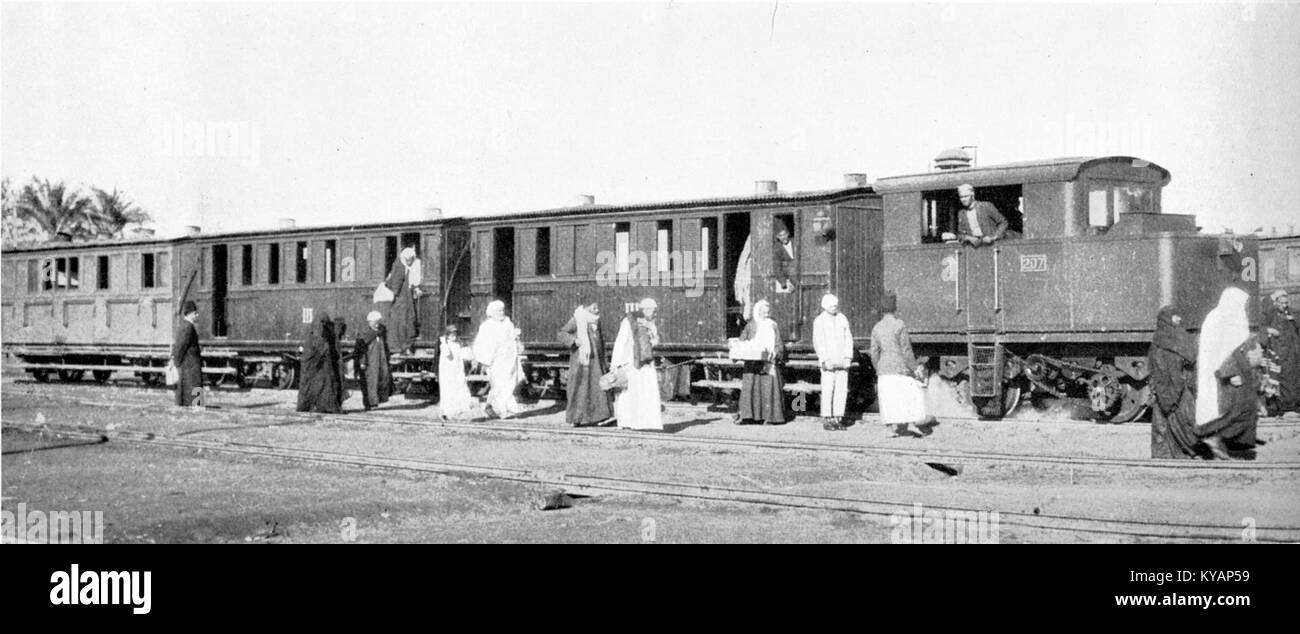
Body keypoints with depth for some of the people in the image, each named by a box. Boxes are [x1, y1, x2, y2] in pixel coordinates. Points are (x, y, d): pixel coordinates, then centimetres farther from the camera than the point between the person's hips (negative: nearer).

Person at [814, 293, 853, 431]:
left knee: (842, 390, 1)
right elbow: (818, 342, -5)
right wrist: (825, 360, -13)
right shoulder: (819, 321, -2)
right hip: (828, 362, -4)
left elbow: (848, 338, 11)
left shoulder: (842, 319, 11)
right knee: (827, 391, -6)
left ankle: (838, 419, 6)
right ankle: (826, 421, -1)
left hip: (842, 362, 4)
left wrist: (848, 357, 0)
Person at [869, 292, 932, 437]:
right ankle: (912, 424, -2)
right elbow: (906, 350, -14)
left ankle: (895, 427, 5)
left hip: (884, 369, 5)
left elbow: (874, 353, 5)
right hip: (901, 368, -5)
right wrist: (915, 368, -5)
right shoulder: (900, 325, -12)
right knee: (911, 395, 5)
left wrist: (878, 371, 17)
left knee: (889, 399, 7)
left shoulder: (876, 327, 3)